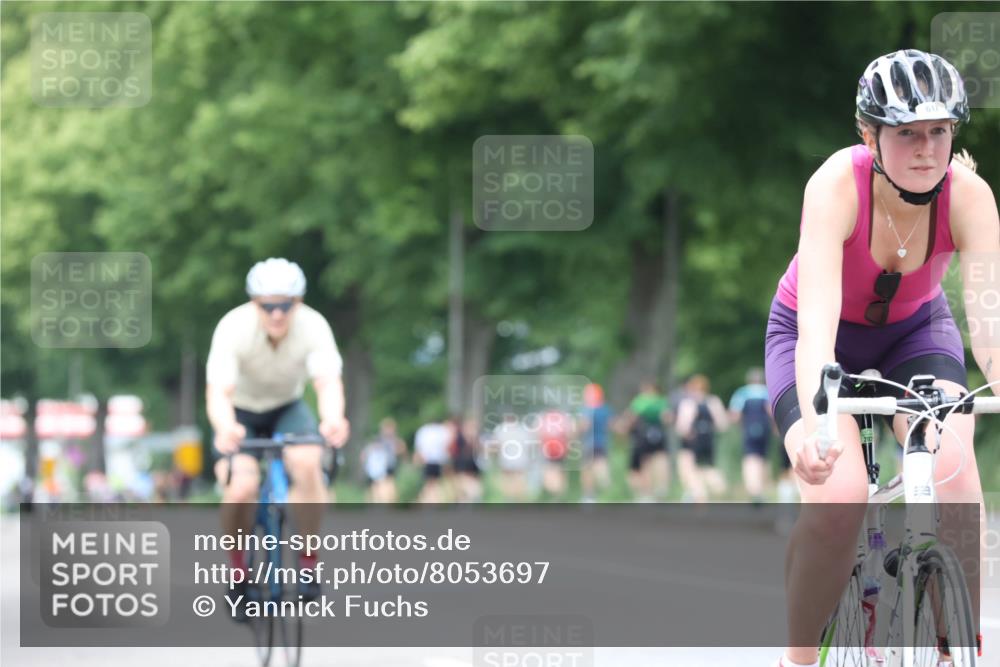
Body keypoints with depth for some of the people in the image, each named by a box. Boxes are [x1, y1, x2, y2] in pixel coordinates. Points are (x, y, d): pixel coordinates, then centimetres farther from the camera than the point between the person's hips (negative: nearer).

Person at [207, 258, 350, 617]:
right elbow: (218, 392, -39)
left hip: (287, 409, 1)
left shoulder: (313, 326, -26)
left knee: (307, 464, -30)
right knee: (241, 487, -27)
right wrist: (225, 428, -62)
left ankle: (307, 560, -13)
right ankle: (238, 567, -1)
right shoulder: (233, 328, -30)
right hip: (240, 413, -1)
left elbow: (328, 382, -38)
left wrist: (333, 420, -61)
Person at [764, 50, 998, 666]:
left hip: (914, 330, 2)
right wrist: (814, 422, -59)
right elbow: (818, 318, -43)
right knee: (840, 495, -26)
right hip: (827, 338, -2)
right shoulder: (838, 185, -33)